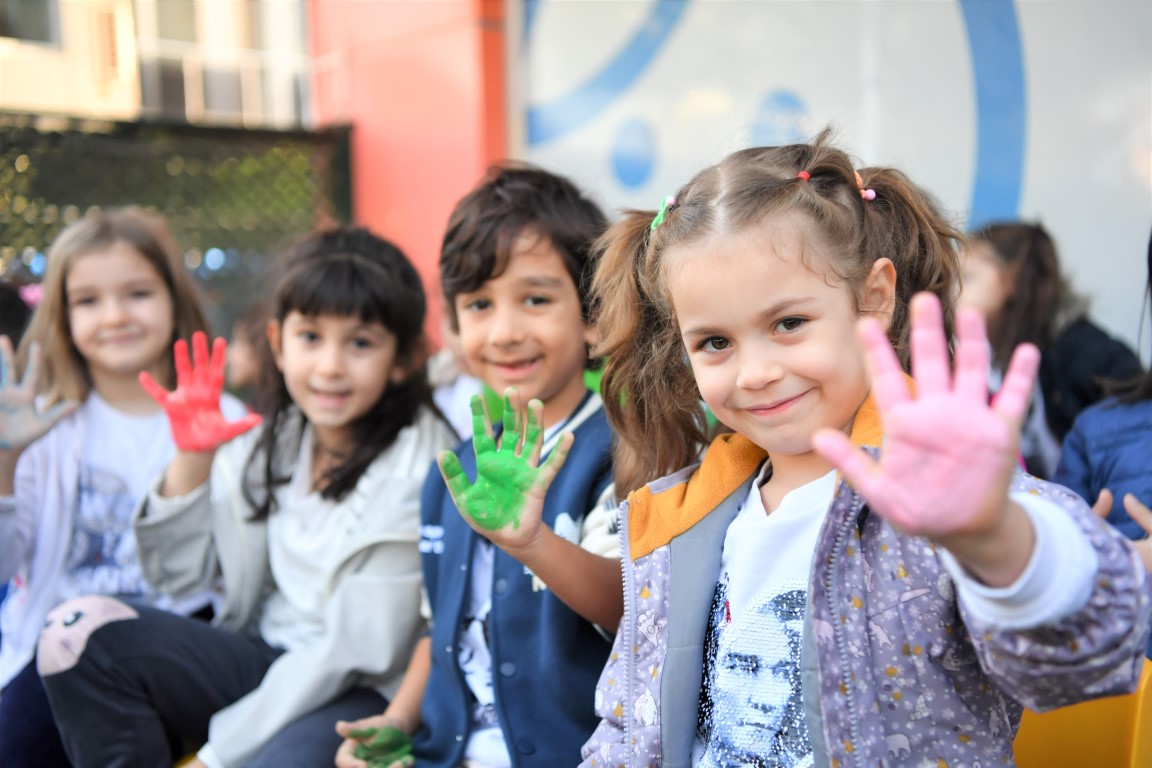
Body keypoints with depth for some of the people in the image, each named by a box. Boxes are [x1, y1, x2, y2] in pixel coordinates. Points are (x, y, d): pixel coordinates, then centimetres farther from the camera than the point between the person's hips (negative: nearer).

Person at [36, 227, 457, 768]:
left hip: (366, 692, -5)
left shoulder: (415, 471, -14)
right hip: (269, 660, 6)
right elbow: (180, 573, 7)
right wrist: (191, 460, -8)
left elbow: (355, 653, -15)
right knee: (80, 630, -13)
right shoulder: (272, 438, 3)